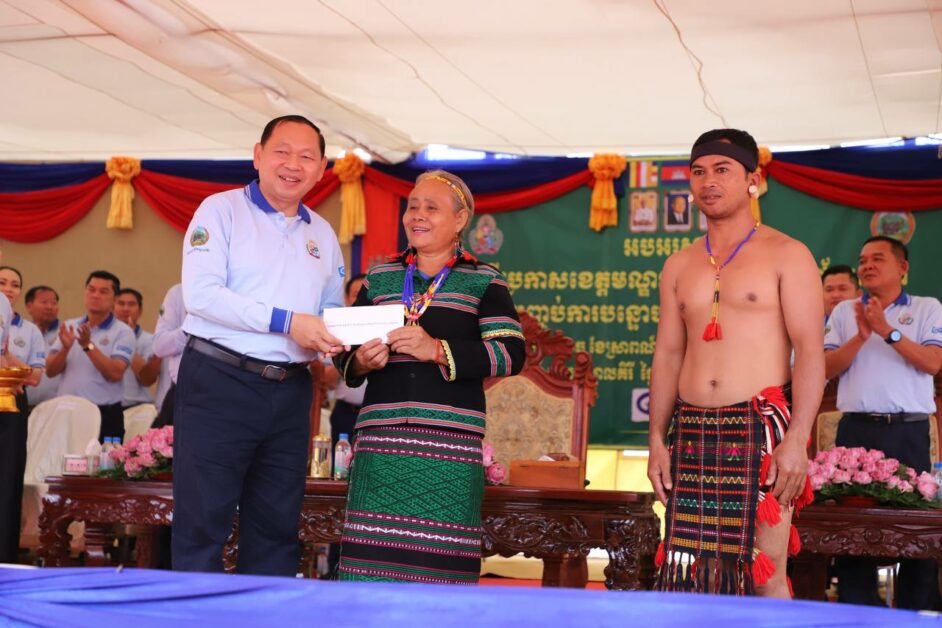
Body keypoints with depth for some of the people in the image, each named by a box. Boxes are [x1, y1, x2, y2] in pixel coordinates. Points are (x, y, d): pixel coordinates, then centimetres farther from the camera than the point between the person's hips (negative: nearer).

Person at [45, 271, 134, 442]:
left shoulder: (122, 332, -1)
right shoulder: (69, 327, 11)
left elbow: (115, 373, -14)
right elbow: (50, 370, 5)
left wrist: (88, 346, -20)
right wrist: (65, 349, -14)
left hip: (105, 415, -3)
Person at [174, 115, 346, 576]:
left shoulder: (323, 235, 17)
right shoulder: (222, 210, -1)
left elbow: (332, 309, 24)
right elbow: (201, 294, -14)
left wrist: (336, 337, -1)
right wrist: (286, 322, -18)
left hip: (290, 394, 6)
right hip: (219, 382, -6)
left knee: (276, 530, 10)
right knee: (203, 524, -4)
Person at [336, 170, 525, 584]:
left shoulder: (483, 282, 9)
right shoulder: (379, 279, 19)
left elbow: (511, 355, -4)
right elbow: (344, 356, 19)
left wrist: (438, 350, -15)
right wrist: (360, 362, -4)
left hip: (450, 440, -2)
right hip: (381, 436, 3)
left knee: (440, 556, -8)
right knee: (373, 553, -5)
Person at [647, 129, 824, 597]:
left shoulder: (786, 255, 1)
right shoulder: (679, 266, 17)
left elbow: (810, 352, -6)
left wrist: (796, 441, -17)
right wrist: (657, 440, 7)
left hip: (759, 431, -5)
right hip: (692, 433, 5)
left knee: (764, 576, -7)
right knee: (692, 573, 3)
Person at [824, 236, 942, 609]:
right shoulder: (844, 312, 13)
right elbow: (826, 368, 4)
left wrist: (888, 331, -13)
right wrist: (860, 338, -10)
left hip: (909, 431, -1)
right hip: (856, 428, 2)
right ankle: (857, 612, 8)